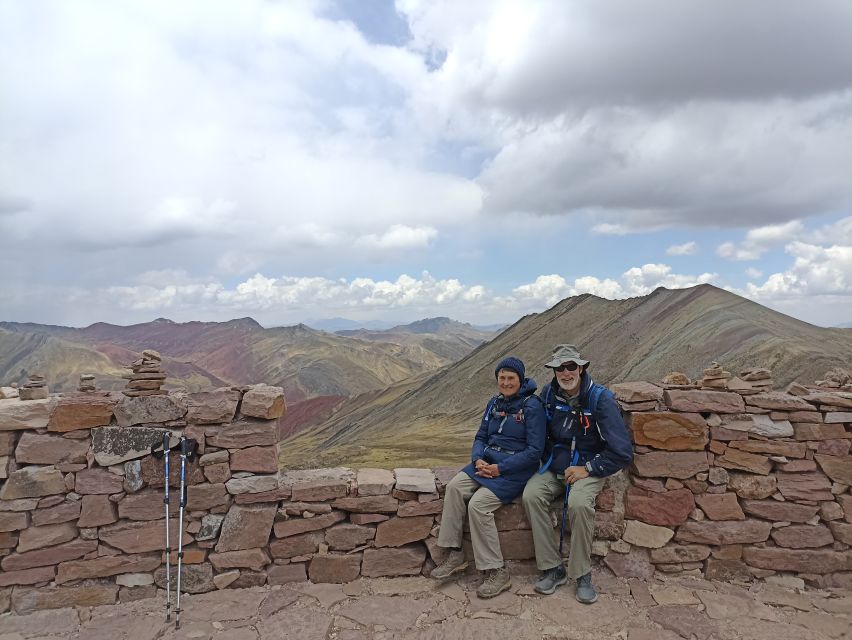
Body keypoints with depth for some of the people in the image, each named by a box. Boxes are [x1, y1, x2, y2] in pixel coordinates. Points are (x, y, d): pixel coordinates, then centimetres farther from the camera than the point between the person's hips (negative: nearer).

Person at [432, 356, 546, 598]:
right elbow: (481, 437, 15)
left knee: (478, 504, -25)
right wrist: (478, 459, -7)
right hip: (487, 461, 7)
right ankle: (455, 555, -7)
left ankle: (497, 572, -12)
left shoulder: (532, 406, -11)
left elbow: (535, 450, -14)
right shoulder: (495, 403, 11)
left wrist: (501, 468, -18)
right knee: (454, 487, -17)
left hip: (515, 469, -7)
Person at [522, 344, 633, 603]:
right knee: (531, 495, -24)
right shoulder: (548, 394, 0)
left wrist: (587, 469, -15)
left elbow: (622, 452, -15)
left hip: (588, 468, -4)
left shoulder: (600, 398, -14)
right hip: (554, 466, 4)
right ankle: (553, 569, -12)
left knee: (579, 503, -33)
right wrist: (548, 460, 2)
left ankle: (582, 574, -12)